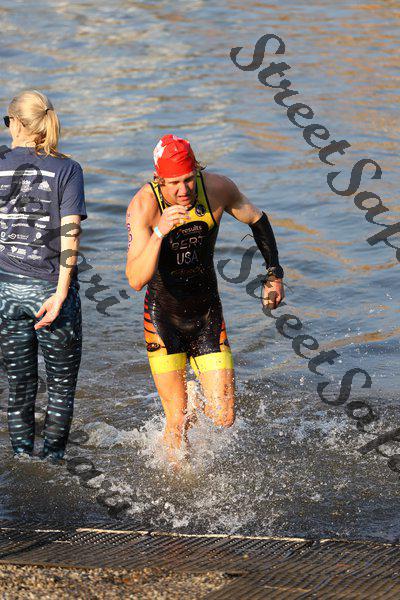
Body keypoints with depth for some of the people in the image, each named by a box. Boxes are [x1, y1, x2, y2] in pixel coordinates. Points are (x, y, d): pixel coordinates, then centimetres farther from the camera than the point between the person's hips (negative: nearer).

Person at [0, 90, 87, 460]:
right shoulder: (67, 169, -6)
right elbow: (70, 234, -15)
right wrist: (60, 294, -17)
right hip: (51, 288, -2)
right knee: (62, 386, 13)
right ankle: (53, 458, 15)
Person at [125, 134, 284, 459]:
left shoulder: (218, 188, -15)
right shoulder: (143, 205, -23)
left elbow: (257, 219, 8)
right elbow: (136, 281, -32)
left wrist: (274, 275, 10)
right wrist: (159, 232, -45)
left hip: (208, 316, 3)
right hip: (163, 319, -2)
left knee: (224, 419, -1)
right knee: (179, 422, -4)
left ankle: (202, 401, 34)